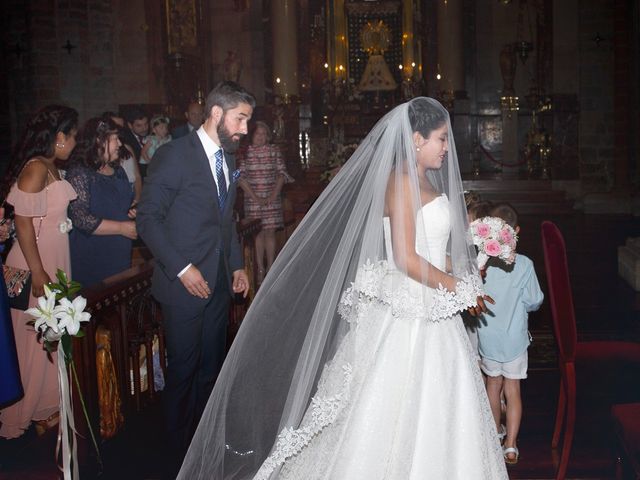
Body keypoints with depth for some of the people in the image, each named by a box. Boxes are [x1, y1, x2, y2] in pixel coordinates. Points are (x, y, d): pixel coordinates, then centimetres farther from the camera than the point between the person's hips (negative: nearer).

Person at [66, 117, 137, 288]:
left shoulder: (118, 171, 12)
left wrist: (134, 212, 4)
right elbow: (81, 219, -20)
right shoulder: (79, 173, -12)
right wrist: (122, 228, -19)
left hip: (121, 255, 7)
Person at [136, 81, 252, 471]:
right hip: (185, 283, -7)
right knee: (183, 370, 6)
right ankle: (183, 451, 22)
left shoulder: (228, 158, 11)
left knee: (211, 368, 13)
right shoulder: (175, 155, -13)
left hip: (220, 283, 7)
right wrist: (181, 268, -18)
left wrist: (237, 264, 11)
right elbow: (149, 218, -14)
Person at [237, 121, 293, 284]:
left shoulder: (274, 150, 5)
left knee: (270, 232, 1)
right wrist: (254, 197, -9)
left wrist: (274, 194, -7)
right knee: (258, 233, 0)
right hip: (253, 199, -1)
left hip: (272, 198, 1)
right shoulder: (245, 153, 1)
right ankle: (260, 268, 4)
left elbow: (281, 173, 4)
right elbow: (241, 177, -2)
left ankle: (270, 267, 6)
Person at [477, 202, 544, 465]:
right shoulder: (524, 264, -17)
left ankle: (496, 431, 39)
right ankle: (510, 445, 7)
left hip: (487, 337, 2)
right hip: (514, 337, -1)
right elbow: (534, 301, -8)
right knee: (513, 390, 10)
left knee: (493, 384, 21)